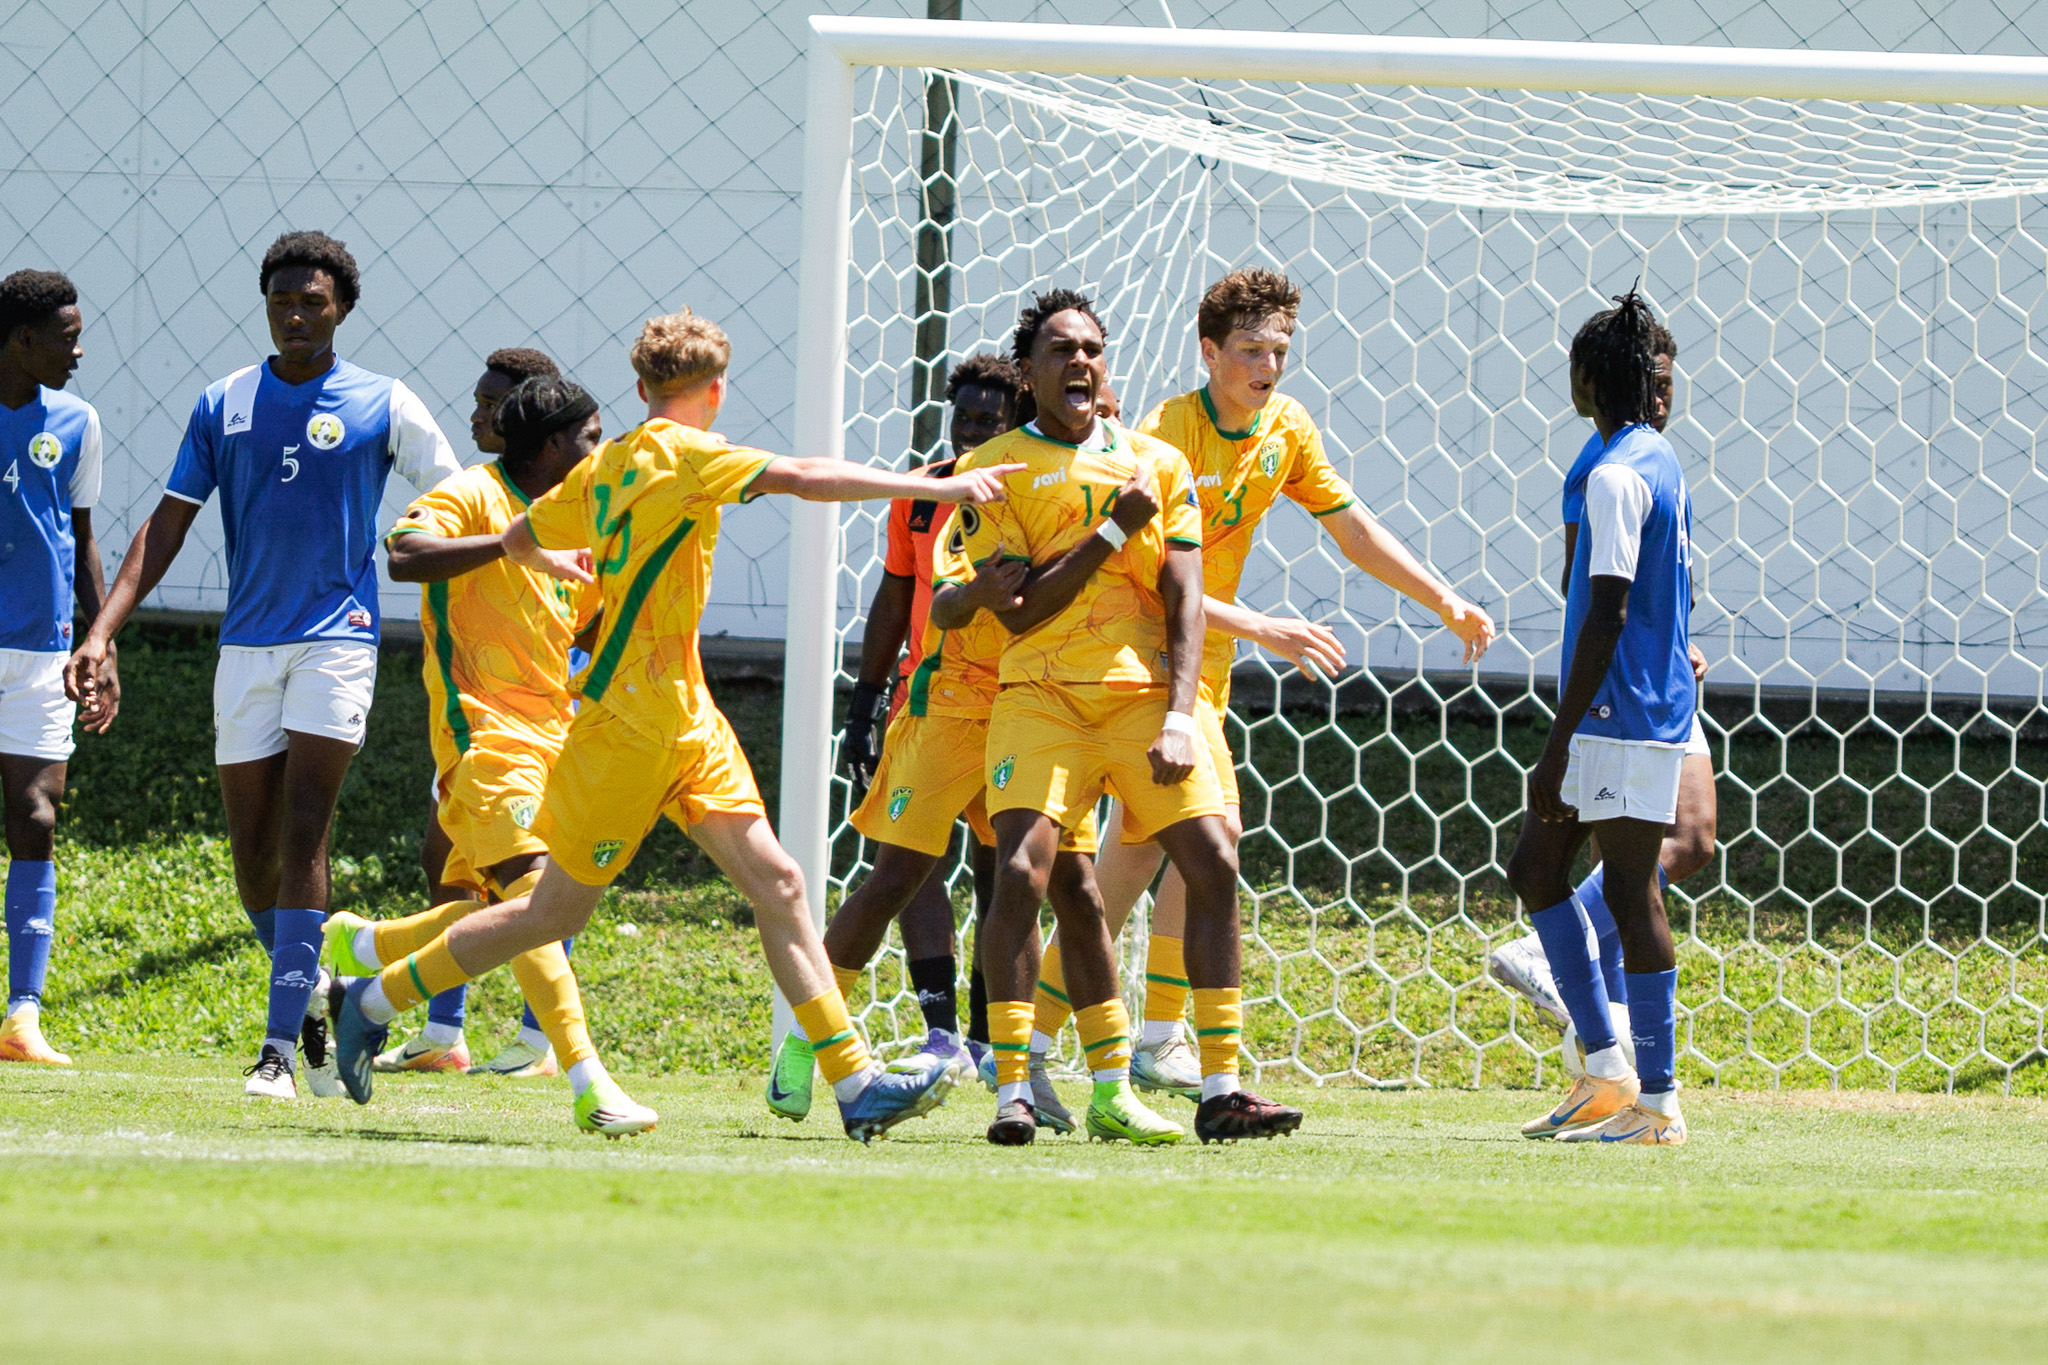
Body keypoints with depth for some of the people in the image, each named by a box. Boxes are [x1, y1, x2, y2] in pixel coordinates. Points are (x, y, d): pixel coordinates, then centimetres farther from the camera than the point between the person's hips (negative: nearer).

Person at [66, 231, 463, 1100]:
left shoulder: (382, 407, 0)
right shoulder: (224, 406, 6)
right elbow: (167, 526, 7)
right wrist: (102, 631, -1)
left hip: (338, 638, -3)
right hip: (246, 645, 3)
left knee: (302, 837, -14)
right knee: (252, 851, 3)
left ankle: (281, 1047, -17)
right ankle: (309, 1001, 26)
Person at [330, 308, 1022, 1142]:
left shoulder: (607, 464, 11)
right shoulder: (681, 453, -13)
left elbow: (518, 540, 24)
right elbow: (806, 478, -23)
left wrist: (574, 567, 46)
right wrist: (937, 486, -20)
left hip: (687, 723, 9)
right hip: (633, 721, -9)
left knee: (775, 882, -1)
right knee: (557, 911, 2)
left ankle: (855, 1082, -6)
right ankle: (375, 1001, 16)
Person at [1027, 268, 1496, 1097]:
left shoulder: (1286, 429, 4)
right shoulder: (1167, 436, -20)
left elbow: (1352, 528, 14)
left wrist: (1445, 603, 7)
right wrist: (1264, 631, -31)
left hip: (1200, 662, 8)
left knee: (1132, 862, 7)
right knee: (1212, 827, -20)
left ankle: (1031, 1040, 14)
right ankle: (1158, 1042, -16)